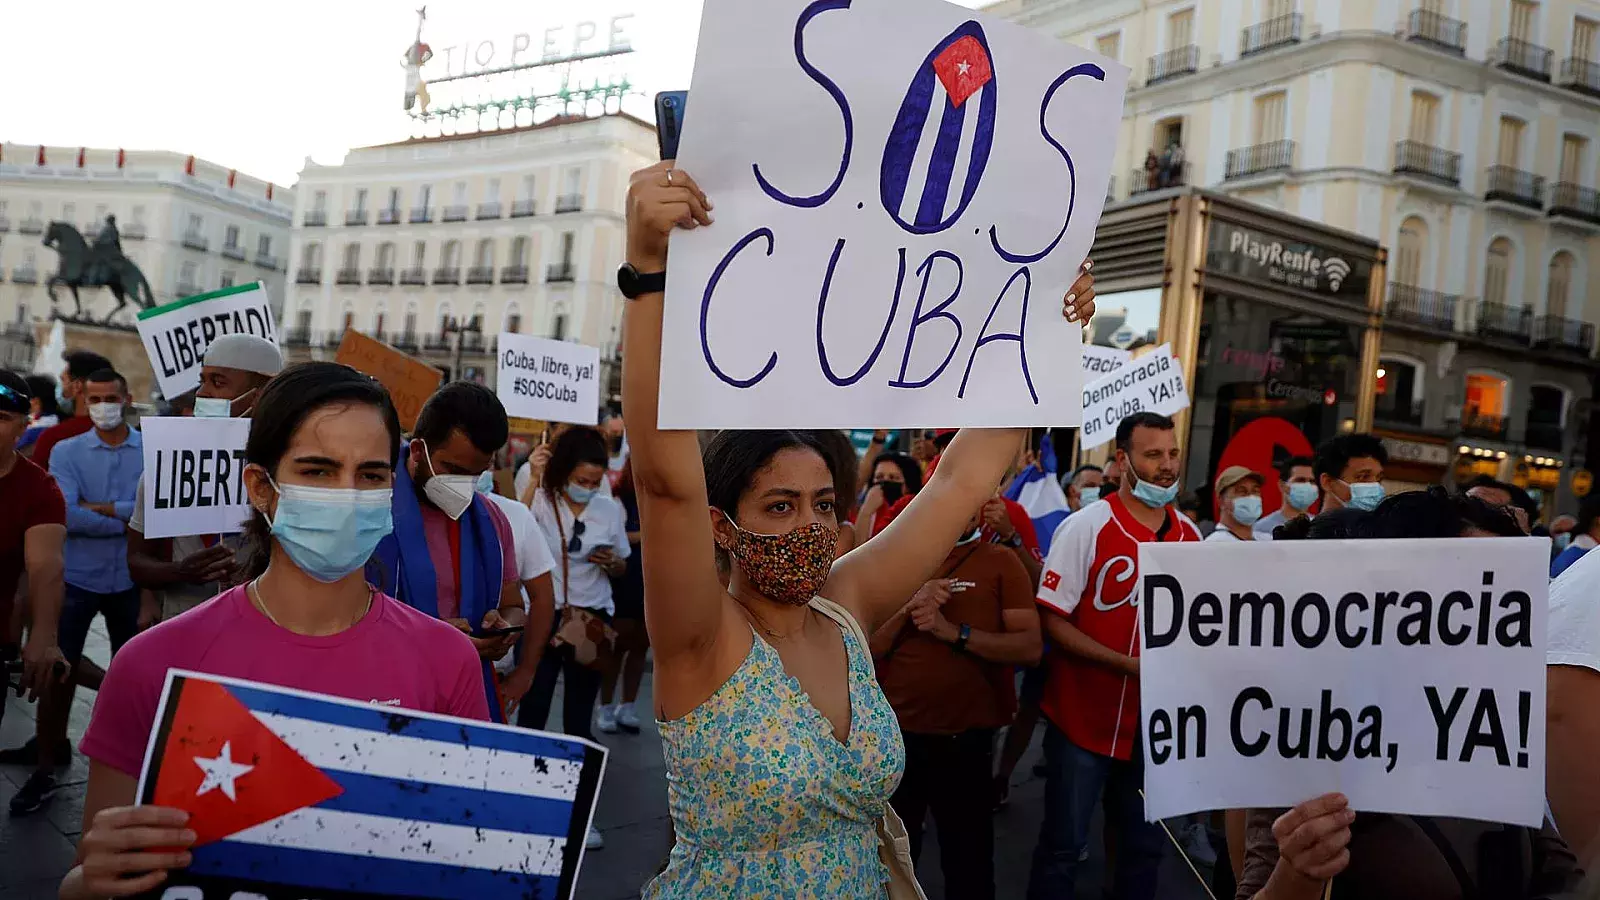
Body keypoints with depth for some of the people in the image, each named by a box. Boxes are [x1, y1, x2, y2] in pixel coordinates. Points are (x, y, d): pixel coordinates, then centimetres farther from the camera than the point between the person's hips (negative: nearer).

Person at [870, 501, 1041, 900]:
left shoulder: (1001, 562, -3)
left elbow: (1030, 647, -11)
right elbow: (869, 647, 1)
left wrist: (953, 632, -20)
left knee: (968, 853, 15)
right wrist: (908, 610, -16)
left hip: (966, 736, -2)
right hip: (895, 731, 2)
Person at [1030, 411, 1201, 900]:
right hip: (1083, 719, -5)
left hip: (1155, 722, 5)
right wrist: (1129, 664, -21)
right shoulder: (1086, 527, -12)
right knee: (1063, 845, 6)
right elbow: (1052, 622, -15)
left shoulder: (1189, 535, 3)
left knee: (1144, 846, 17)